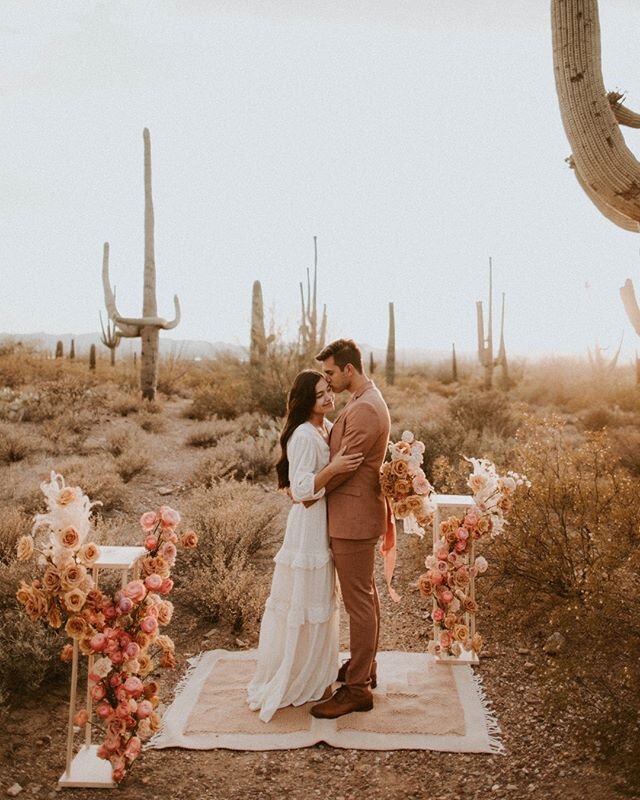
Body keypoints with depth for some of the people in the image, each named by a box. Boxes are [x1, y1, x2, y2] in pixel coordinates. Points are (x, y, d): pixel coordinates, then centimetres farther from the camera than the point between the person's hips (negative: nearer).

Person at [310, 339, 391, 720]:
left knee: (359, 600, -4)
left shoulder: (365, 409, -21)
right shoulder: (366, 401, 13)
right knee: (366, 594, 19)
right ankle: (364, 667, 33)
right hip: (359, 513, 11)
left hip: (353, 516, -11)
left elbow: (343, 466, -20)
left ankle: (358, 688, 5)